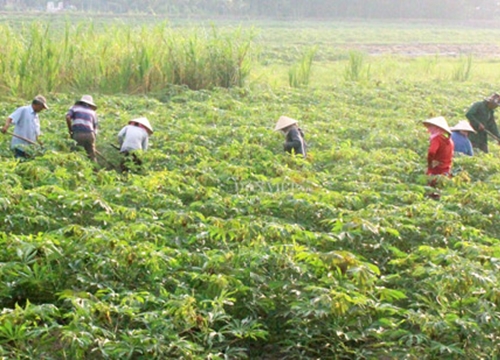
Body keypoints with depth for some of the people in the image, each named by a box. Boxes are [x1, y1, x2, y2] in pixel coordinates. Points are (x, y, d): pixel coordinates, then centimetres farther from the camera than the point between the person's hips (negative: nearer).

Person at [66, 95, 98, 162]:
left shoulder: (74, 108, 17)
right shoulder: (92, 112, 25)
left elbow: (67, 117, -1)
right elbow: (95, 127, 20)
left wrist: (70, 131, 8)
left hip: (77, 134, -2)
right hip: (90, 134, 2)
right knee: (92, 157, 11)